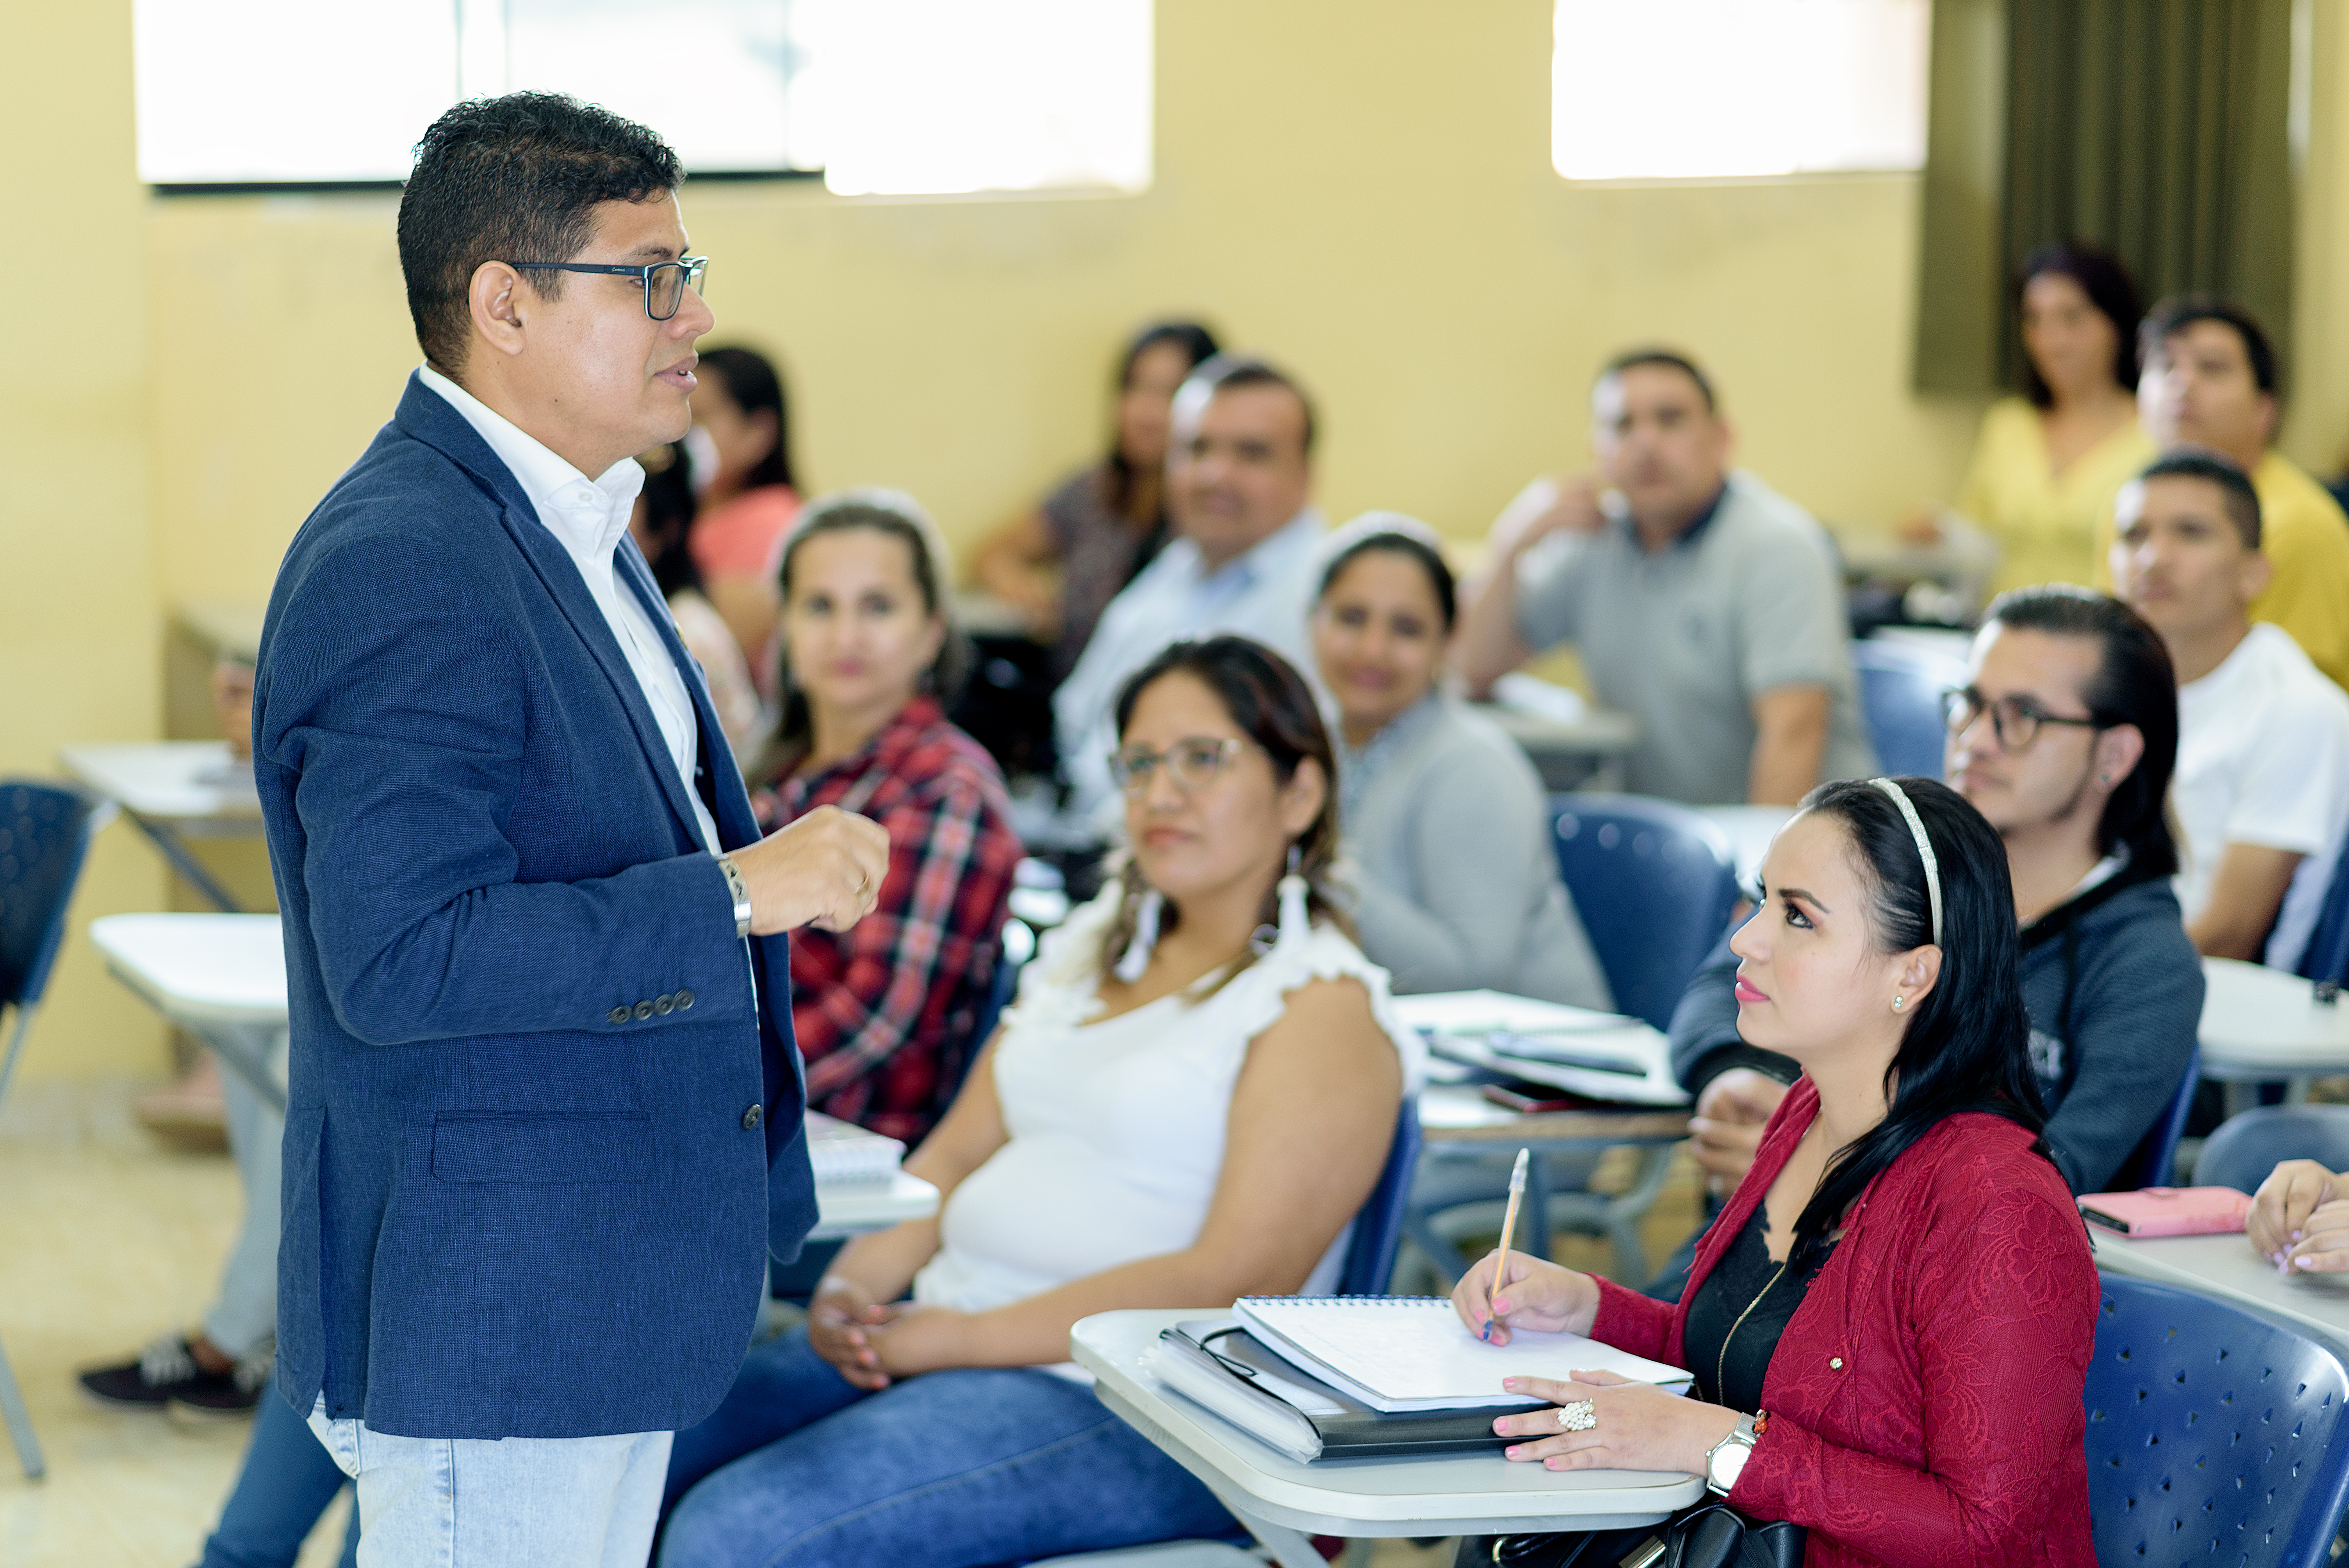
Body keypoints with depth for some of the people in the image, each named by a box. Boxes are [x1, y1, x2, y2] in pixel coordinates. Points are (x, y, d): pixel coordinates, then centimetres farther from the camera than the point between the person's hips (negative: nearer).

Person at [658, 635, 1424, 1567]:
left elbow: (1234, 1285, -16)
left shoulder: (1324, 1008, -6)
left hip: (1134, 1410, -8)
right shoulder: (1093, 948, 20)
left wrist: (962, 1336, -17)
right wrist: (854, 1288, -2)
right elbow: (956, 1156, 19)